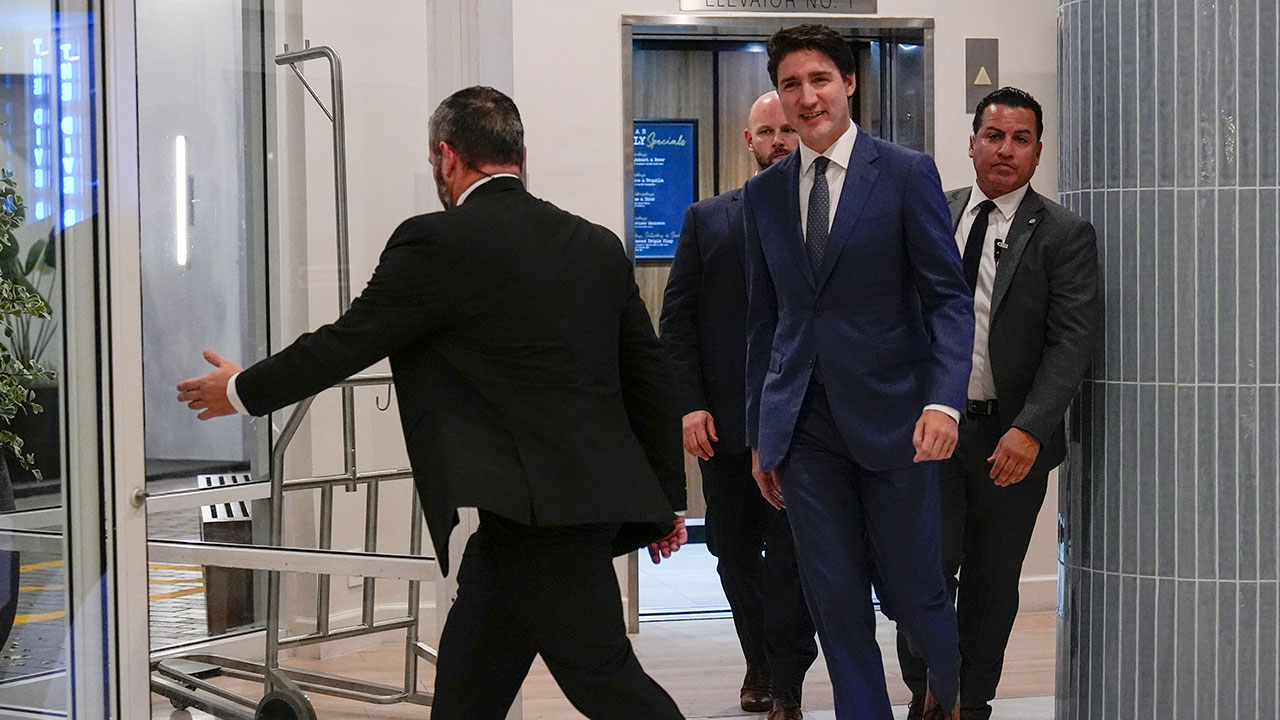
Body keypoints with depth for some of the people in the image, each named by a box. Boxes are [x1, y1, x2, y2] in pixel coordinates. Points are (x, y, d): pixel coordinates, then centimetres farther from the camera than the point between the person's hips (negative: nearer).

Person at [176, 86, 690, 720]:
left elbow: (345, 344, 0)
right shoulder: (597, 245, 14)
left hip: (536, 503, -8)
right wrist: (664, 496, 27)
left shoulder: (437, 244, -7)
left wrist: (243, 390, 16)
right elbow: (651, 379, 17)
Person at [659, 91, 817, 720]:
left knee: (791, 555, -2)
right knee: (734, 551, 12)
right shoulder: (707, 220, 9)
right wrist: (690, 404, -4)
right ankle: (760, 662, 31)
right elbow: (677, 319, 5)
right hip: (725, 424, 3)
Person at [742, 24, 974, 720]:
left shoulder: (906, 174, -3)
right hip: (803, 425, 3)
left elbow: (950, 297, -5)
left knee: (912, 590, 4)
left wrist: (944, 400, -20)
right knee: (836, 602, 3)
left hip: (888, 415, -3)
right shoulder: (763, 193, 10)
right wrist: (760, 434, 13)